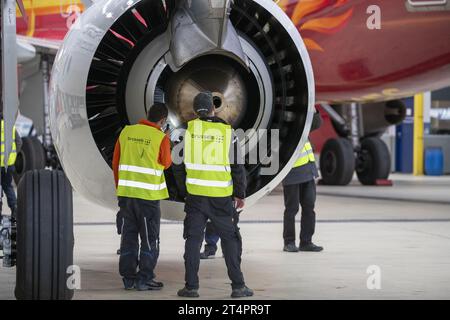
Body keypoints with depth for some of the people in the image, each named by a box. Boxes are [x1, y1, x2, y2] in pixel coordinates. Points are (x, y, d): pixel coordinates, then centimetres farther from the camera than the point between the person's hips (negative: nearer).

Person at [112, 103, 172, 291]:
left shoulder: (127, 132, 3)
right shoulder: (161, 138, -11)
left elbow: (116, 162, 8)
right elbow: (166, 164, 4)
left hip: (125, 193, 4)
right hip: (148, 196, -4)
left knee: (128, 237, 13)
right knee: (150, 239, 6)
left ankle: (128, 278, 16)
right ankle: (144, 279, 4)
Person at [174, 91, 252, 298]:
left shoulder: (189, 129, -2)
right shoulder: (228, 132, -4)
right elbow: (237, 167, -1)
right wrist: (240, 194, 8)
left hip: (195, 194, 1)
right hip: (222, 197, -1)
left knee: (193, 239, 7)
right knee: (230, 239, 7)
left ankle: (191, 286, 5)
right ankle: (238, 286, 6)